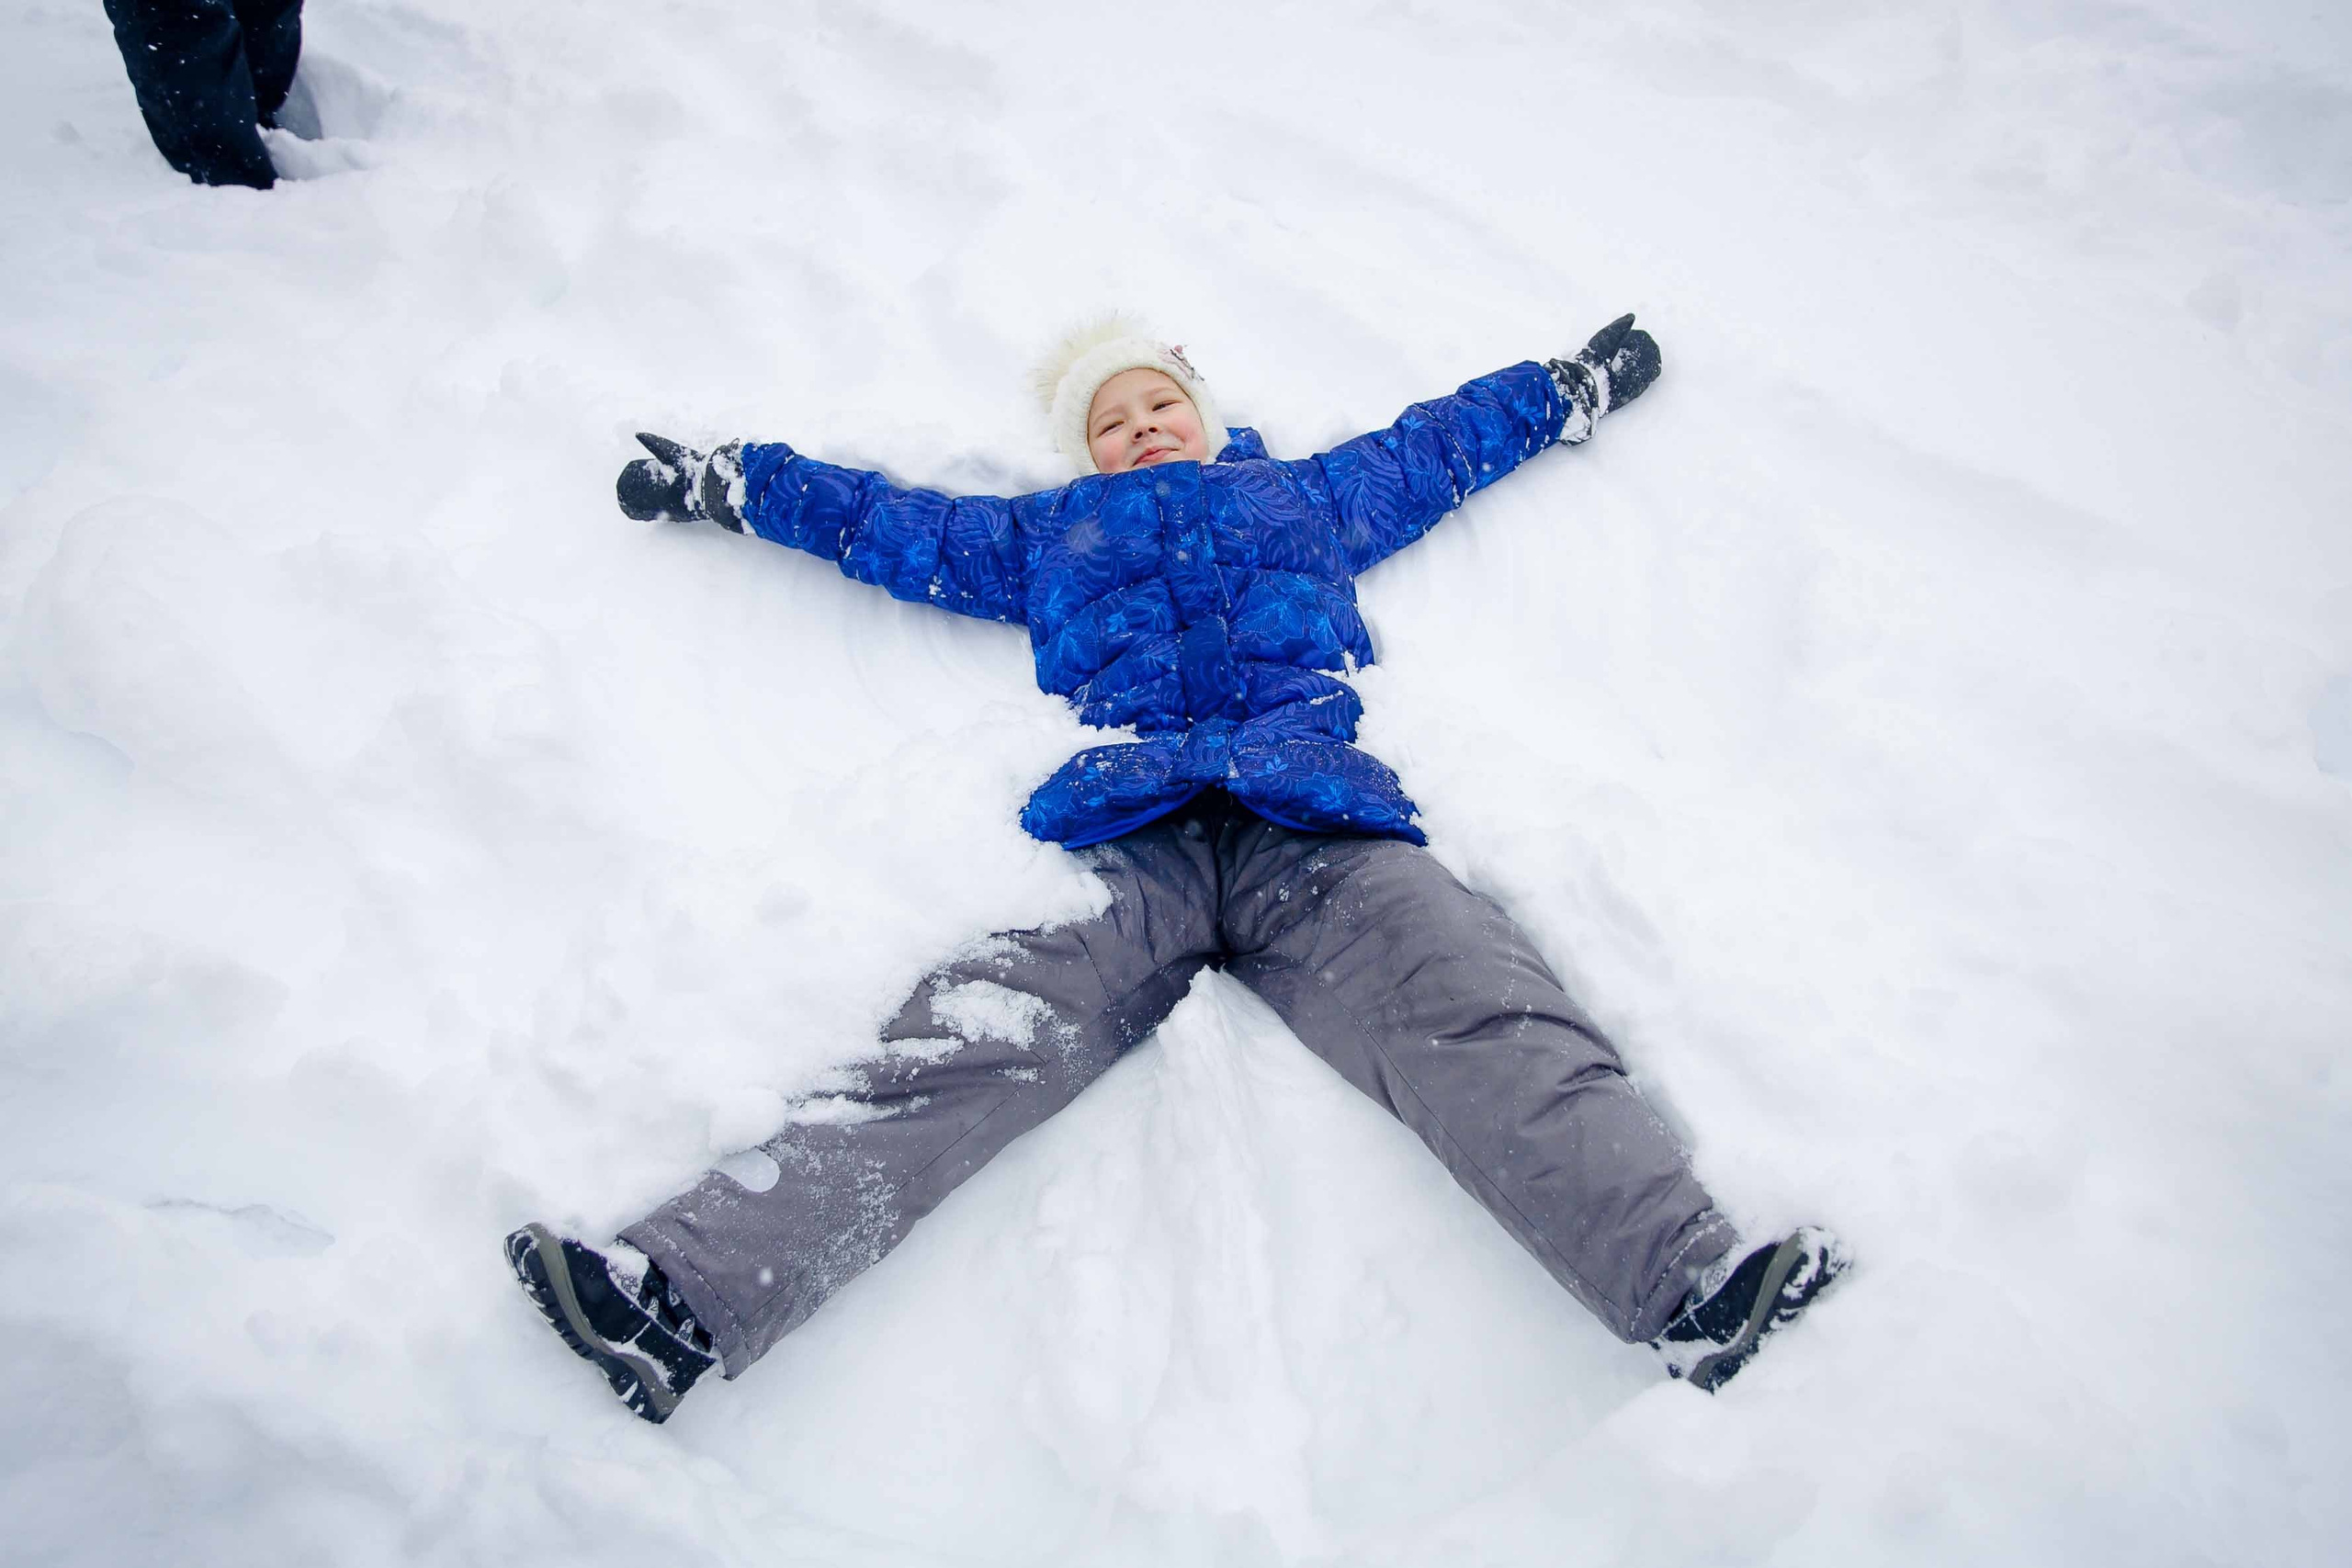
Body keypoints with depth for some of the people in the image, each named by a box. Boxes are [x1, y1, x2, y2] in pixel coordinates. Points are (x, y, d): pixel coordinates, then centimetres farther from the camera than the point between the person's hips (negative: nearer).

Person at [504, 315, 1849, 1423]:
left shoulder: (1308, 496, 36)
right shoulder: (1047, 535, 35)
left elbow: (1445, 441, 48)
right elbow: (887, 521, 43)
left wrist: (1577, 385, 55)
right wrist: (730, 483, 47)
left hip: (1312, 825, 1)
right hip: (1128, 842, 0)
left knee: (1492, 1033, -26)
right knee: (954, 1058, -23)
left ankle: (1693, 1286, -41)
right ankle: (687, 1299, -36)